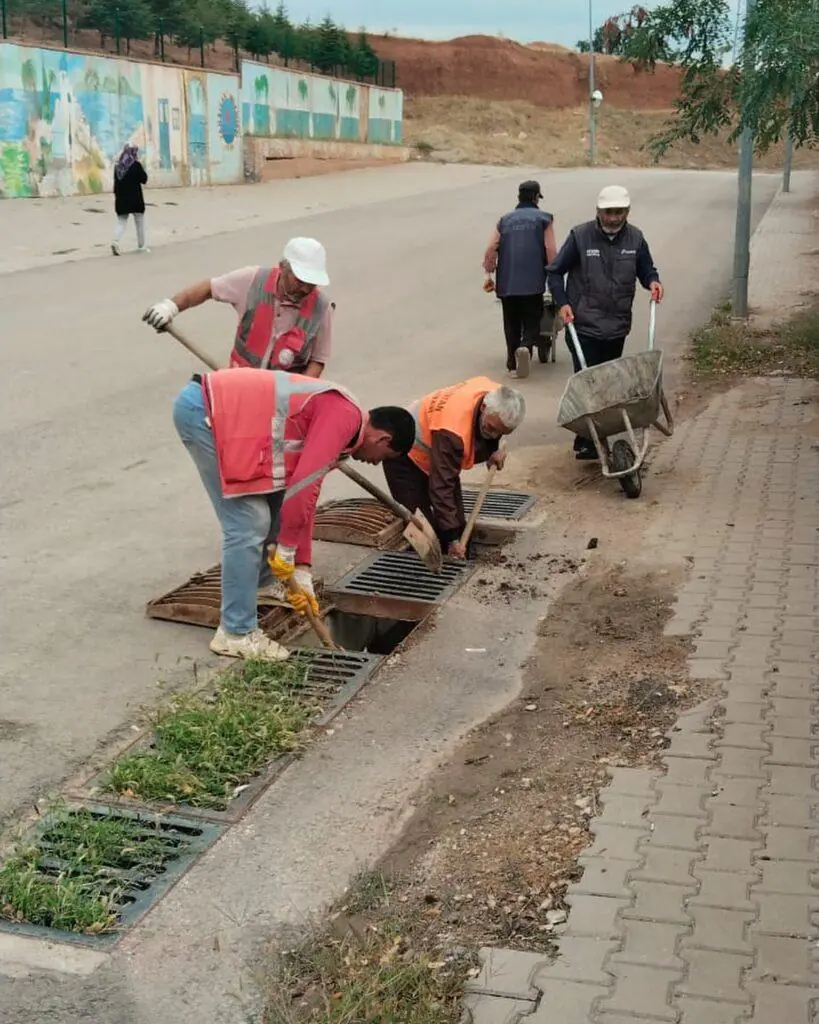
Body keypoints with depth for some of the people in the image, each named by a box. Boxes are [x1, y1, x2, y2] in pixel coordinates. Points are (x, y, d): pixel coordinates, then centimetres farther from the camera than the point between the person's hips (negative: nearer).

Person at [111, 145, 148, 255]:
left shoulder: (118, 165, 6)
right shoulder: (136, 165, -11)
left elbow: (116, 182, 11)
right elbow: (144, 180, -6)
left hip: (121, 199, 4)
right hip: (135, 199, -4)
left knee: (121, 222, 6)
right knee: (139, 223, 11)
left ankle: (115, 241, -18)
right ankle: (141, 246, 17)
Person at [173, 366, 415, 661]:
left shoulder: (331, 418, 19)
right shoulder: (345, 415, -12)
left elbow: (305, 497, 22)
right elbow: (302, 485, -19)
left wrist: (301, 572, 22)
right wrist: (287, 549, -7)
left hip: (221, 407, 10)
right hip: (202, 410, -10)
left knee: (271, 509, 20)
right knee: (249, 525, -8)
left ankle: (246, 587, 40)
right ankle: (236, 634, 1)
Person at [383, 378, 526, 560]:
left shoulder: (497, 398, -21)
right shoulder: (452, 431, -43)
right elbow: (441, 488, -38)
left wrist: (496, 448, -10)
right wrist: (451, 539, -36)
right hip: (407, 456, -8)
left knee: (458, 524, 3)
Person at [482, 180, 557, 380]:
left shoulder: (504, 220, 14)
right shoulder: (544, 219, 6)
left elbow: (490, 251, 7)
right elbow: (550, 251, -2)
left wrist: (489, 275, 15)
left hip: (506, 283, 3)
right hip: (533, 281, -3)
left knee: (511, 324, 14)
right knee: (531, 323, 4)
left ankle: (512, 365, 15)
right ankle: (525, 347, -25)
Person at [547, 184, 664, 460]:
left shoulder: (635, 238, 4)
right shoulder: (580, 236, -7)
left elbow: (646, 269, 17)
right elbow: (555, 271, 1)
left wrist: (652, 281, -6)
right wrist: (562, 303, -11)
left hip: (617, 328, 4)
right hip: (584, 327, -4)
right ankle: (585, 442, -3)